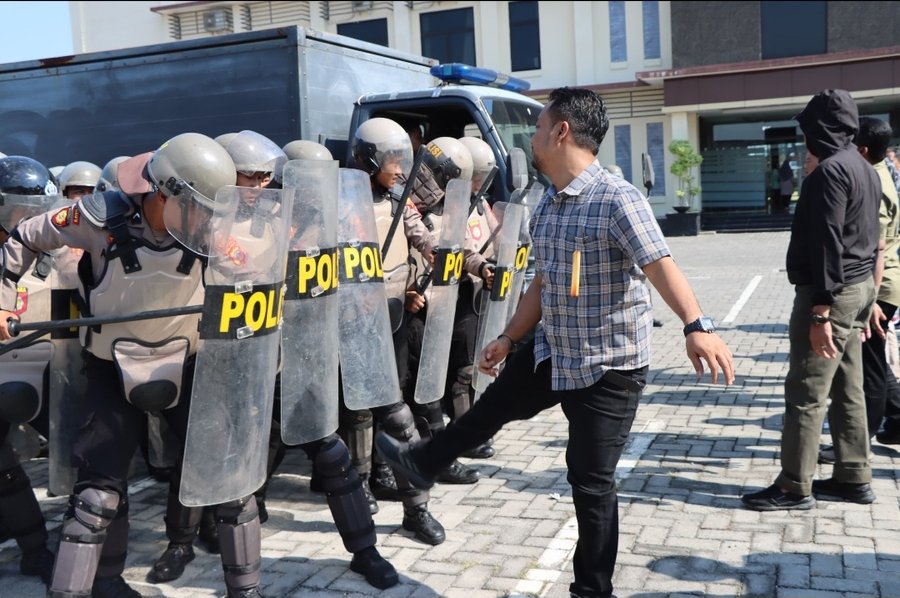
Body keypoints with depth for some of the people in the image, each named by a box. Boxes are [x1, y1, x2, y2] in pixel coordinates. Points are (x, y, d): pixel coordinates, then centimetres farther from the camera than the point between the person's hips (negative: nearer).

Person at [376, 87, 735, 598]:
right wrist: (509, 339, 20)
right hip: (552, 353, 8)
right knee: (493, 405, 25)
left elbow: (661, 265, -34)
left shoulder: (617, 198, -21)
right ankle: (423, 464, 51)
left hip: (609, 367, -8)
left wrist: (697, 326, -49)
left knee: (591, 480, 2)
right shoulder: (547, 206, 7)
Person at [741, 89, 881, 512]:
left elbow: (828, 242, -23)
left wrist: (820, 312, -24)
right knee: (848, 391, 15)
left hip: (833, 293, -10)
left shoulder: (831, 170, -17)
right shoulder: (865, 169, 15)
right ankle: (854, 479, 22)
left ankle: (794, 488, 2)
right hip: (859, 288, 10)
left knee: (806, 394, -5)